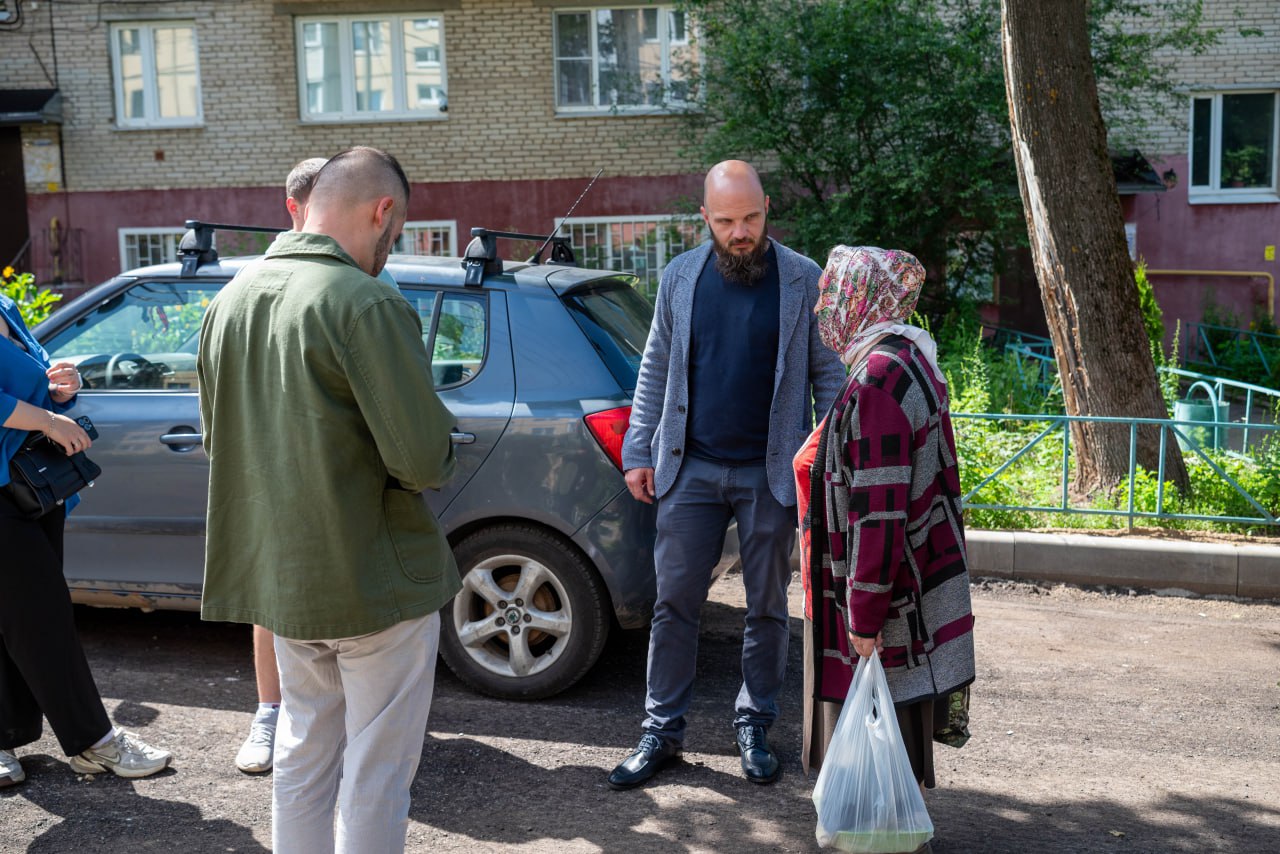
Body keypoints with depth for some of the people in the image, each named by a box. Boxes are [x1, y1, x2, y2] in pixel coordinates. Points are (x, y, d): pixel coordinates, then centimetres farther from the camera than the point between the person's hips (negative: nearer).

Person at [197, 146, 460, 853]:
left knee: (303, 752, 22)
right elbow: (422, 460, -22)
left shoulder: (231, 299, 5)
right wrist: (435, 461, -1)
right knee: (376, 773, 7)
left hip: (279, 578, 8)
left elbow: (216, 437, 14)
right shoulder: (366, 304, -20)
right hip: (375, 582, -7)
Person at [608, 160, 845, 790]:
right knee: (674, 603, 4)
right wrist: (638, 452, 5)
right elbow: (655, 369, 9)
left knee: (767, 607, 10)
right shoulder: (680, 276, 5)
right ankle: (662, 731, 17)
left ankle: (754, 728, 26)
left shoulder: (804, 280, -2)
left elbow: (828, 373, 1)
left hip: (771, 473, -1)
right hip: (691, 469, 2)